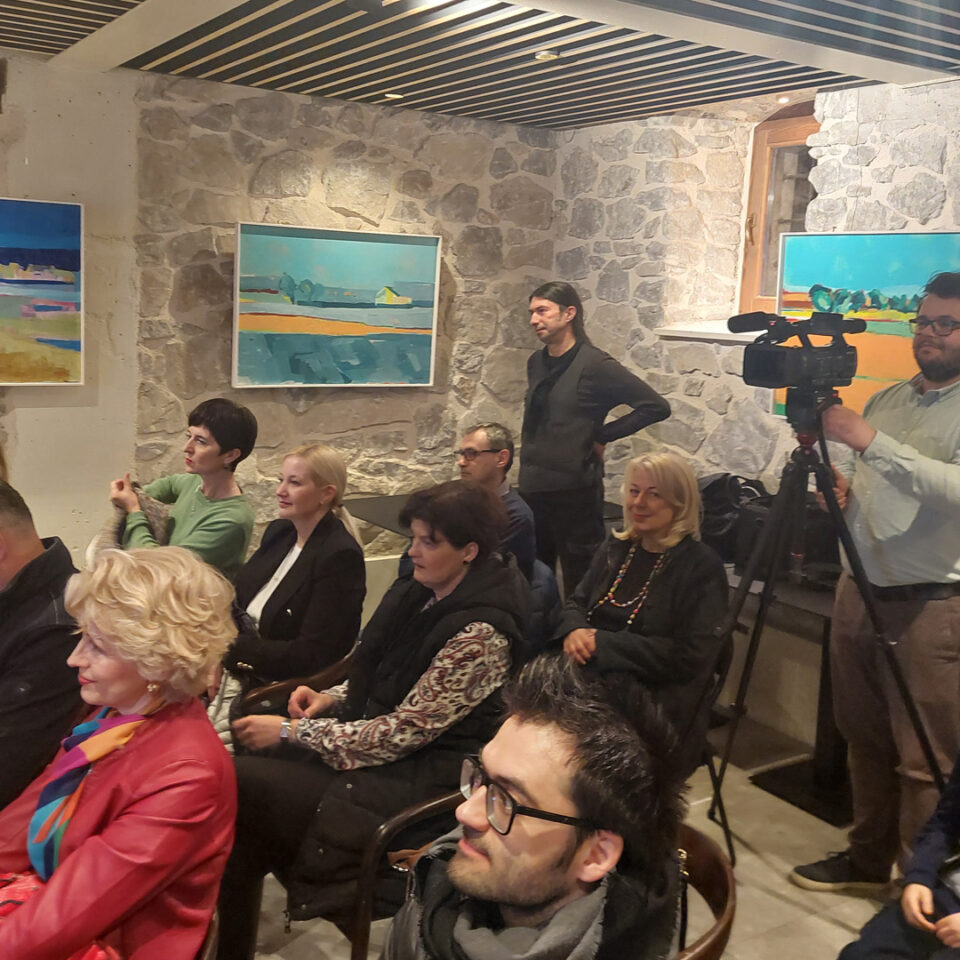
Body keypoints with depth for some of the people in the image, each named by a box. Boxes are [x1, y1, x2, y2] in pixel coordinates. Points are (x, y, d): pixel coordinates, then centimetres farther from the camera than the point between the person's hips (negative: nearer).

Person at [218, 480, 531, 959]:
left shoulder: (481, 633, -22)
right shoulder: (420, 592, 3)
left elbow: (405, 732, -21)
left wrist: (292, 732, -16)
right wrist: (330, 699, -2)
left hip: (418, 782, -8)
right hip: (377, 744, 8)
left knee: (241, 782, -17)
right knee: (243, 766, -10)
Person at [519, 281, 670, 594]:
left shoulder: (594, 365, -11)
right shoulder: (536, 363, 10)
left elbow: (656, 406, -14)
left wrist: (602, 435, -10)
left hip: (574, 492, -7)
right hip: (532, 489, 7)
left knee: (580, 587, 3)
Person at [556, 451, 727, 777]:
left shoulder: (701, 567, -5)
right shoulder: (616, 547, 14)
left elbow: (690, 656, -13)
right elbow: (576, 602, 17)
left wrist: (603, 644, -16)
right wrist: (574, 631, -9)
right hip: (591, 677, 6)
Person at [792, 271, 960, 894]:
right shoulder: (886, 400, 14)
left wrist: (871, 442, -25)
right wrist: (841, 486, -1)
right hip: (859, 591, 7)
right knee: (865, 741, 16)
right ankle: (868, 860, 32)